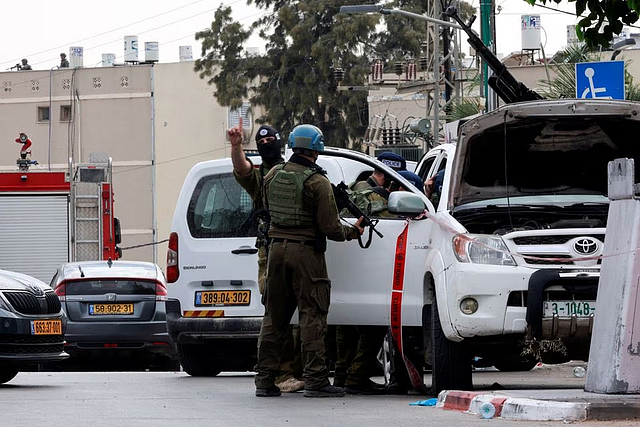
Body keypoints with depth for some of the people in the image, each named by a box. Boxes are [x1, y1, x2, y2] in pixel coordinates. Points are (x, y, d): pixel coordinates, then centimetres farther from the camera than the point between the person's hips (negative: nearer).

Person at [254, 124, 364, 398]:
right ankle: (315, 381, -6)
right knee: (312, 317, -2)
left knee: (274, 317, 11)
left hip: (277, 248, 6)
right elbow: (330, 228, -11)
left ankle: (264, 380, 11)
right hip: (306, 252, -6)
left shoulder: (273, 175, 6)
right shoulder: (317, 182, -11)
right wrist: (352, 231, 7)